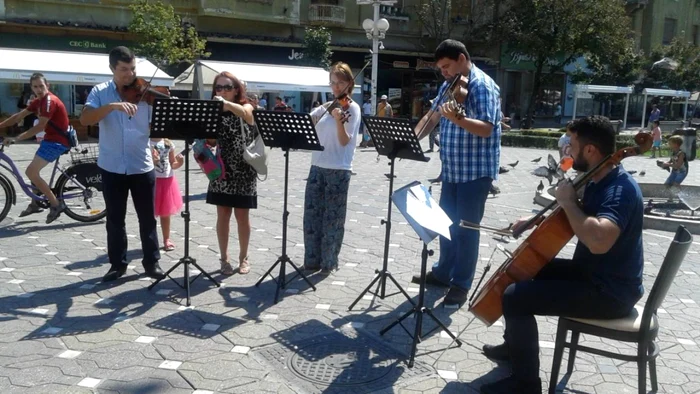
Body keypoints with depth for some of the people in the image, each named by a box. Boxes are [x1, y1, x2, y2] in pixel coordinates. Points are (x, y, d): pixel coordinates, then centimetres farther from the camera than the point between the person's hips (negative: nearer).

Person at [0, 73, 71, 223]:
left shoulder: (50, 101, -20)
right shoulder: (38, 102, 10)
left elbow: (40, 126, -26)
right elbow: (18, 116, 12)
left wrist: (16, 139, -28)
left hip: (57, 141, -10)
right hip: (51, 139, 10)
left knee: (31, 171, -16)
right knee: (33, 171, 18)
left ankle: (56, 204, -11)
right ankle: (35, 203, 32)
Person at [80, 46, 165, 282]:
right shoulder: (100, 92, 0)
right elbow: (85, 119, -17)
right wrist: (113, 106, -30)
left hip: (142, 166, 0)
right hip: (112, 166, 0)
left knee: (147, 218, 7)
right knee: (115, 219, 9)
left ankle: (152, 262, 20)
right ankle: (117, 264, 22)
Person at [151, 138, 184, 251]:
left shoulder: (168, 143, 6)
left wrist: (180, 162, -7)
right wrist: (152, 161, -29)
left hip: (168, 180, 5)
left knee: (166, 213, 15)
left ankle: (167, 240, 27)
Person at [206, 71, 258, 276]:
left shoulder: (247, 107, -4)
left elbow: (243, 112, -30)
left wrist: (226, 103, -49)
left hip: (244, 171, -2)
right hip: (221, 169, 3)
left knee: (242, 216, 4)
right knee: (223, 215, 5)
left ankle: (243, 258, 20)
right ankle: (224, 258, 16)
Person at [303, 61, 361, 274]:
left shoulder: (352, 108, -4)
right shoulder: (326, 107, 13)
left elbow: (345, 141, -14)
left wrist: (339, 120, -29)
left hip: (338, 170, -6)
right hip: (317, 167, 6)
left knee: (333, 217, 1)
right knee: (312, 214, 7)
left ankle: (329, 261, 13)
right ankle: (312, 259, 18)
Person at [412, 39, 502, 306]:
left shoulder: (482, 86, -15)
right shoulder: (449, 86, 11)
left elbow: (486, 129, -25)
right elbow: (431, 117, 16)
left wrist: (456, 119, -40)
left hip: (475, 171, -8)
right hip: (451, 169, 8)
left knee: (465, 228, -1)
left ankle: (461, 285, 11)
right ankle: (443, 273, 32)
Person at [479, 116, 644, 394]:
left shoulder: (621, 189, -25)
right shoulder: (599, 181, 6)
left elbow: (598, 240, -44)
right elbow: (579, 222, 23)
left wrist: (568, 202, -28)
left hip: (609, 292, -10)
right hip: (590, 273, 10)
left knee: (514, 297, -19)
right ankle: (515, 346, 35)